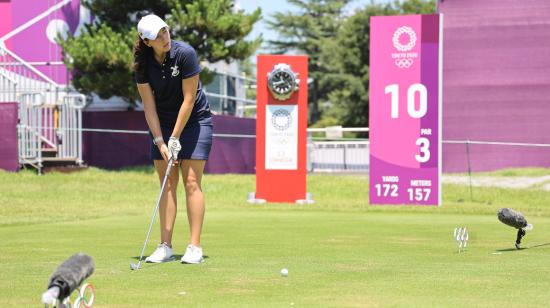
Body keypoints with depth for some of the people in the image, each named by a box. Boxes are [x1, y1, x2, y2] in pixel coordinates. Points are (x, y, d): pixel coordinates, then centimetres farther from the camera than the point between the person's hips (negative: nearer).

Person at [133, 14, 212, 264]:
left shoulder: (185, 54, -22)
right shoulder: (142, 63, -10)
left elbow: (188, 100, -20)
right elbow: (149, 105, -7)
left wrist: (175, 138, -18)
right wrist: (160, 141, -14)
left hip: (194, 120, -3)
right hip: (162, 123, 4)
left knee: (191, 182, -8)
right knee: (168, 184, 1)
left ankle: (194, 247, -8)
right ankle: (165, 247, 1)